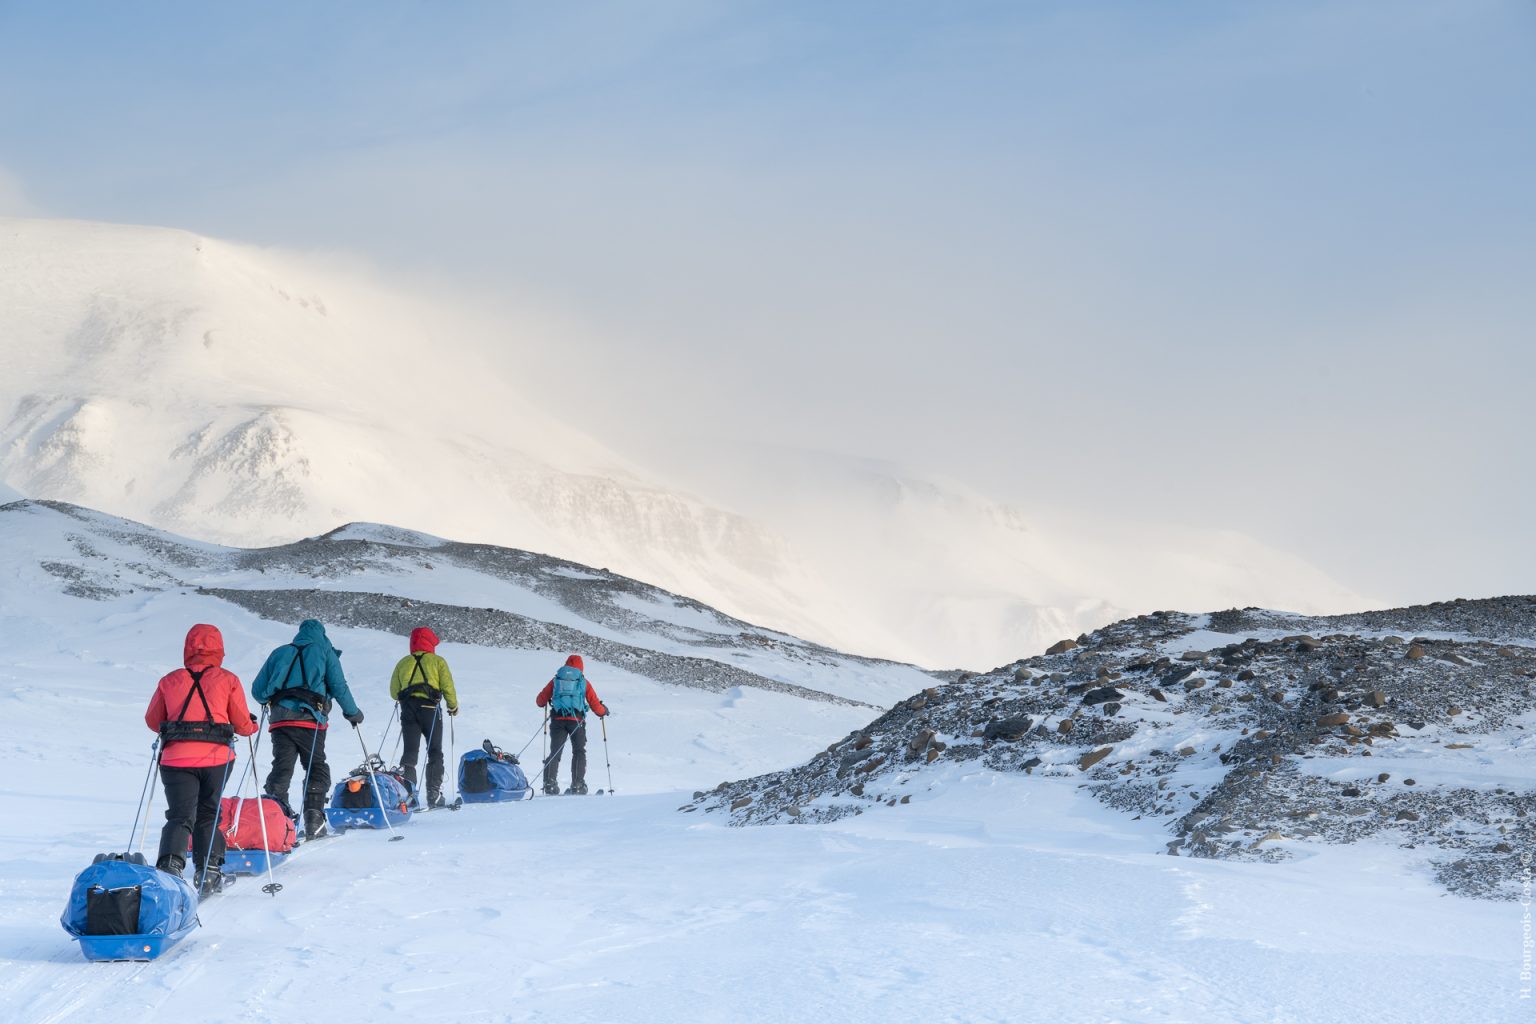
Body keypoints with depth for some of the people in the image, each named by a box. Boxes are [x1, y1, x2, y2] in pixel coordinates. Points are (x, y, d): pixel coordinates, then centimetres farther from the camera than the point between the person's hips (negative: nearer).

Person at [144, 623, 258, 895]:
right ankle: (208, 869, 8)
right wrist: (253, 724, 30)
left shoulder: (169, 681, 8)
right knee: (208, 815, 16)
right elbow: (243, 724, 7)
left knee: (180, 816, 1)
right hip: (216, 758, 0)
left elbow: (152, 721, 16)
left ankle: (169, 865, -20)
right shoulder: (227, 680, 4)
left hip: (176, 758, 0)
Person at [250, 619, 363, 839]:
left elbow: (257, 690, 19)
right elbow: (338, 687, 4)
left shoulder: (280, 653, 21)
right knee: (317, 769, 5)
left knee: (281, 769, 3)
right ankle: (313, 822, -5)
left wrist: (271, 699, 41)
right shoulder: (325, 652, 13)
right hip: (310, 719, -3)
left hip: (280, 719, 3)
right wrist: (353, 713, 17)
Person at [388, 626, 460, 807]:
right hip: (430, 708, -2)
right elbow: (447, 686, -1)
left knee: (410, 751, 1)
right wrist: (453, 706, 14)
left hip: (408, 709, 2)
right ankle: (434, 794, -1)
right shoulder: (437, 661, 7)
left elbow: (394, 692, 13)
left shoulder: (403, 662, 15)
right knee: (435, 752, 7)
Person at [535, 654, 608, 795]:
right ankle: (577, 785, -1)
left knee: (555, 752, 4)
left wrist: (546, 702, 37)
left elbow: (540, 701, 13)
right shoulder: (583, 682, 12)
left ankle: (550, 782, -13)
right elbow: (595, 704, 8)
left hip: (557, 719, 1)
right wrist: (604, 711, 29)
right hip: (576, 720, -1)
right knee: (579, 752, 9)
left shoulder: (556, 680, 15)